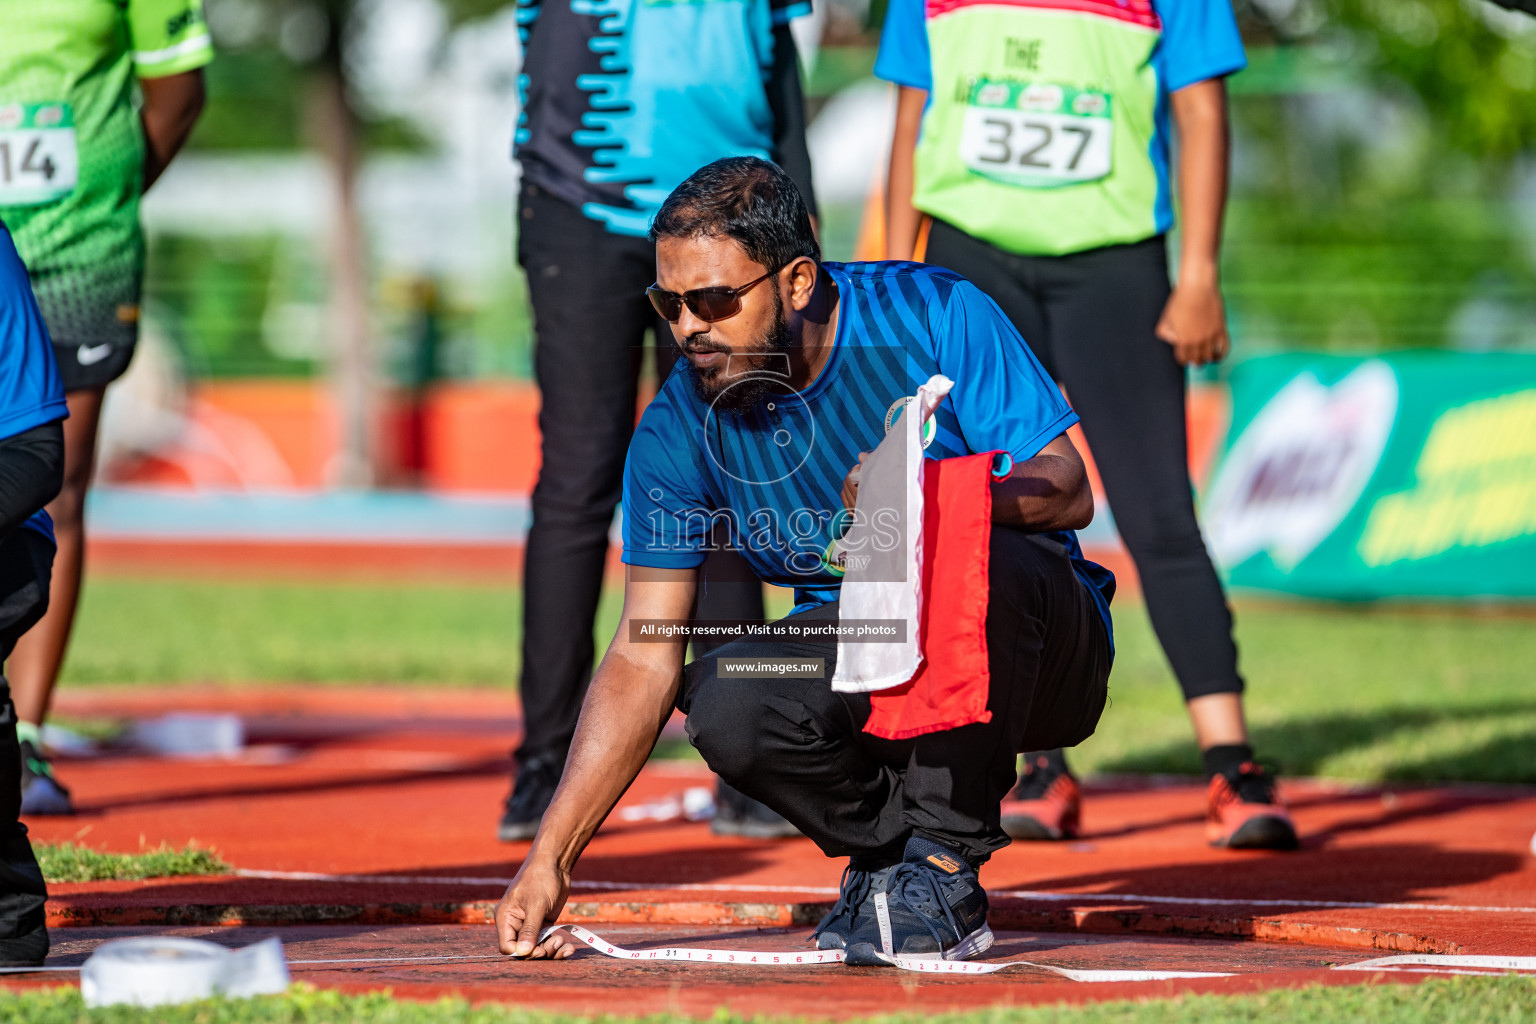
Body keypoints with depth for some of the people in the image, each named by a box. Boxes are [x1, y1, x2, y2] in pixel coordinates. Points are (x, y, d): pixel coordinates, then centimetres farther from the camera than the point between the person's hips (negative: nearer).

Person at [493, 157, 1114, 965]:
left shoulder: (933, 317, -16)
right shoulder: (679, 431, -8)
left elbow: (1069, 492, -18)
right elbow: (642, 660, -7)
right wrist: (550, 858, -15)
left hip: (1038, 646, -3)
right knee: (728, 708, -28)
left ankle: (944, 869, -19)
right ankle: (887, 842, 1)